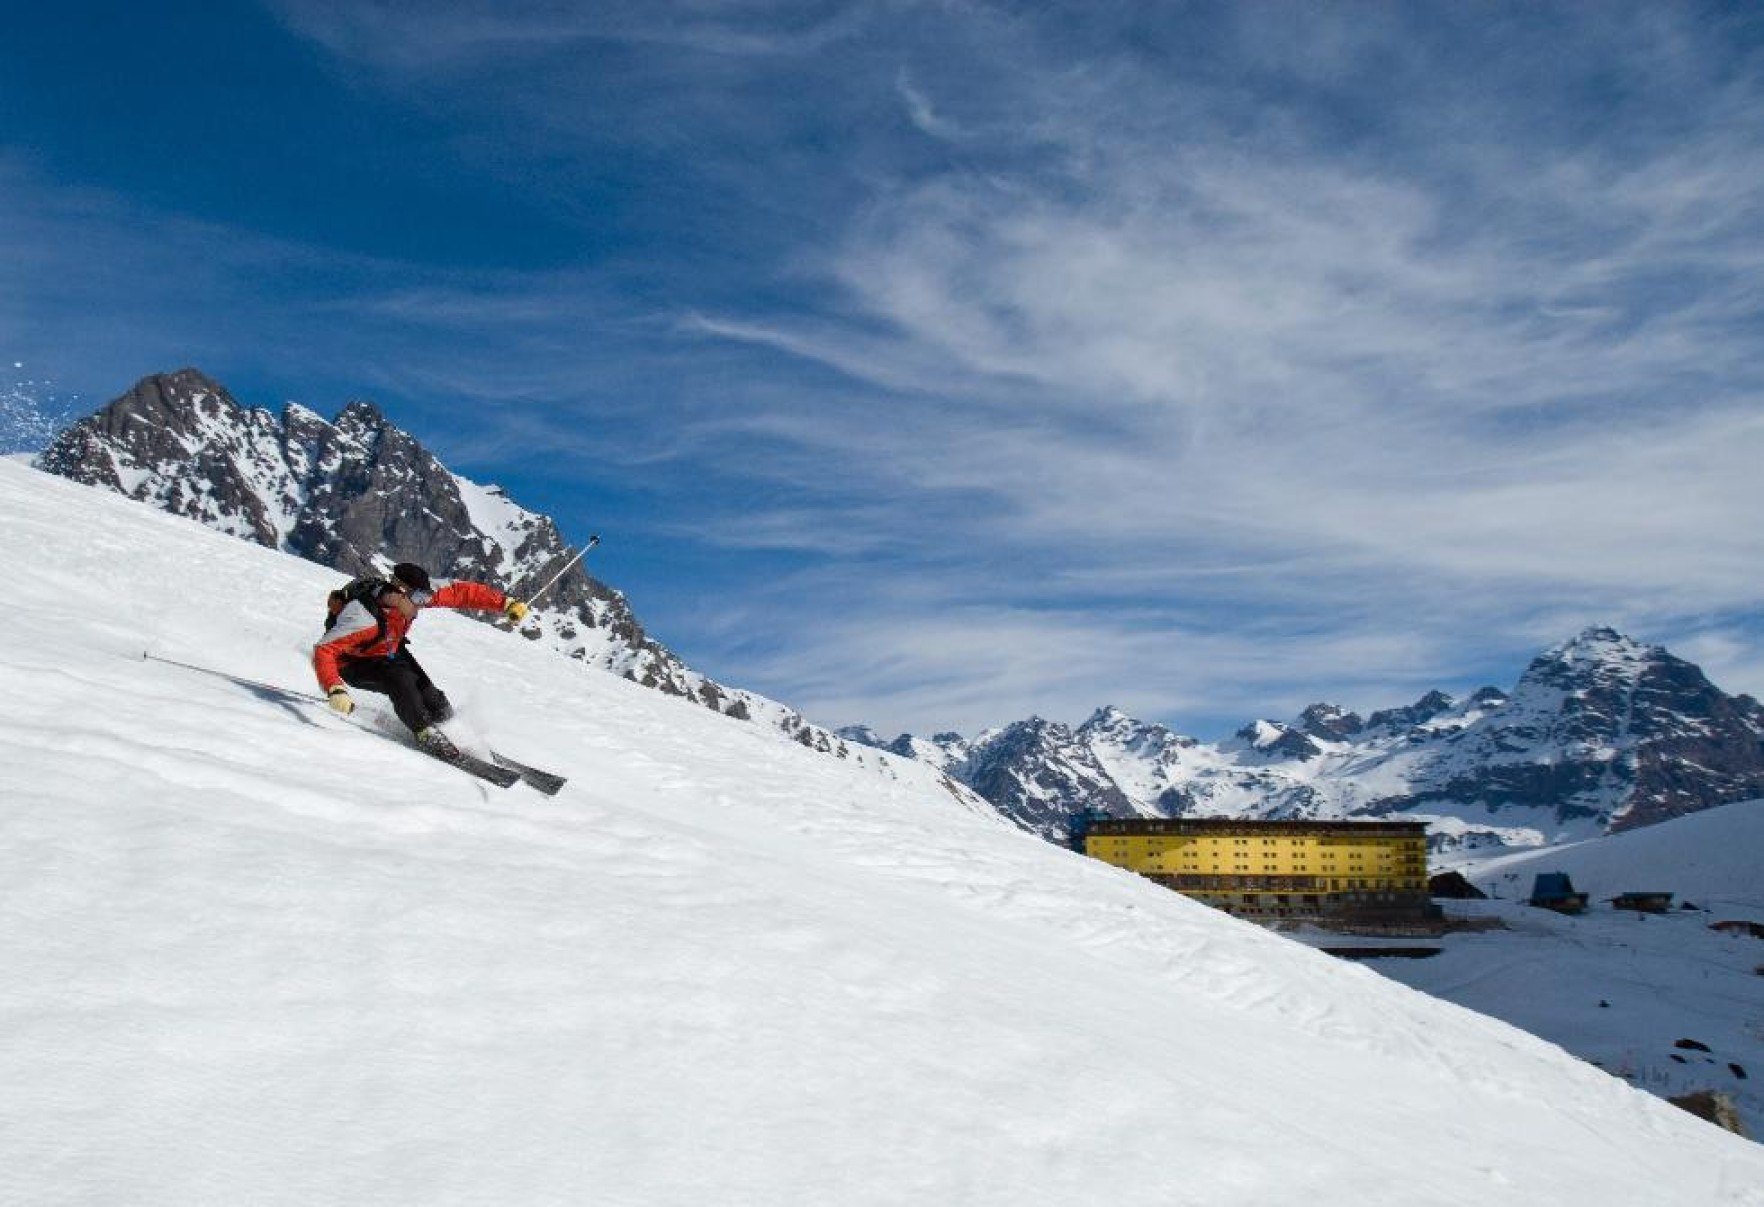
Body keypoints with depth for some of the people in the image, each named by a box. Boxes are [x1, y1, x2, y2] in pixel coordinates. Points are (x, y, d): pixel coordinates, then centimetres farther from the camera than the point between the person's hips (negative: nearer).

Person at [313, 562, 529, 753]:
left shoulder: (415, 593, -25)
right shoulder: (364, 618, -41)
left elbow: (461, 592, -19)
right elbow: (324, 651, -42)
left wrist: (507, 604, -21)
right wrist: (335, 690, -56)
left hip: (389, 652, 6)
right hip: (354, 664, -6)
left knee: (427, 692, -12)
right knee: (400, 679, -31)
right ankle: (427, 733, -19)